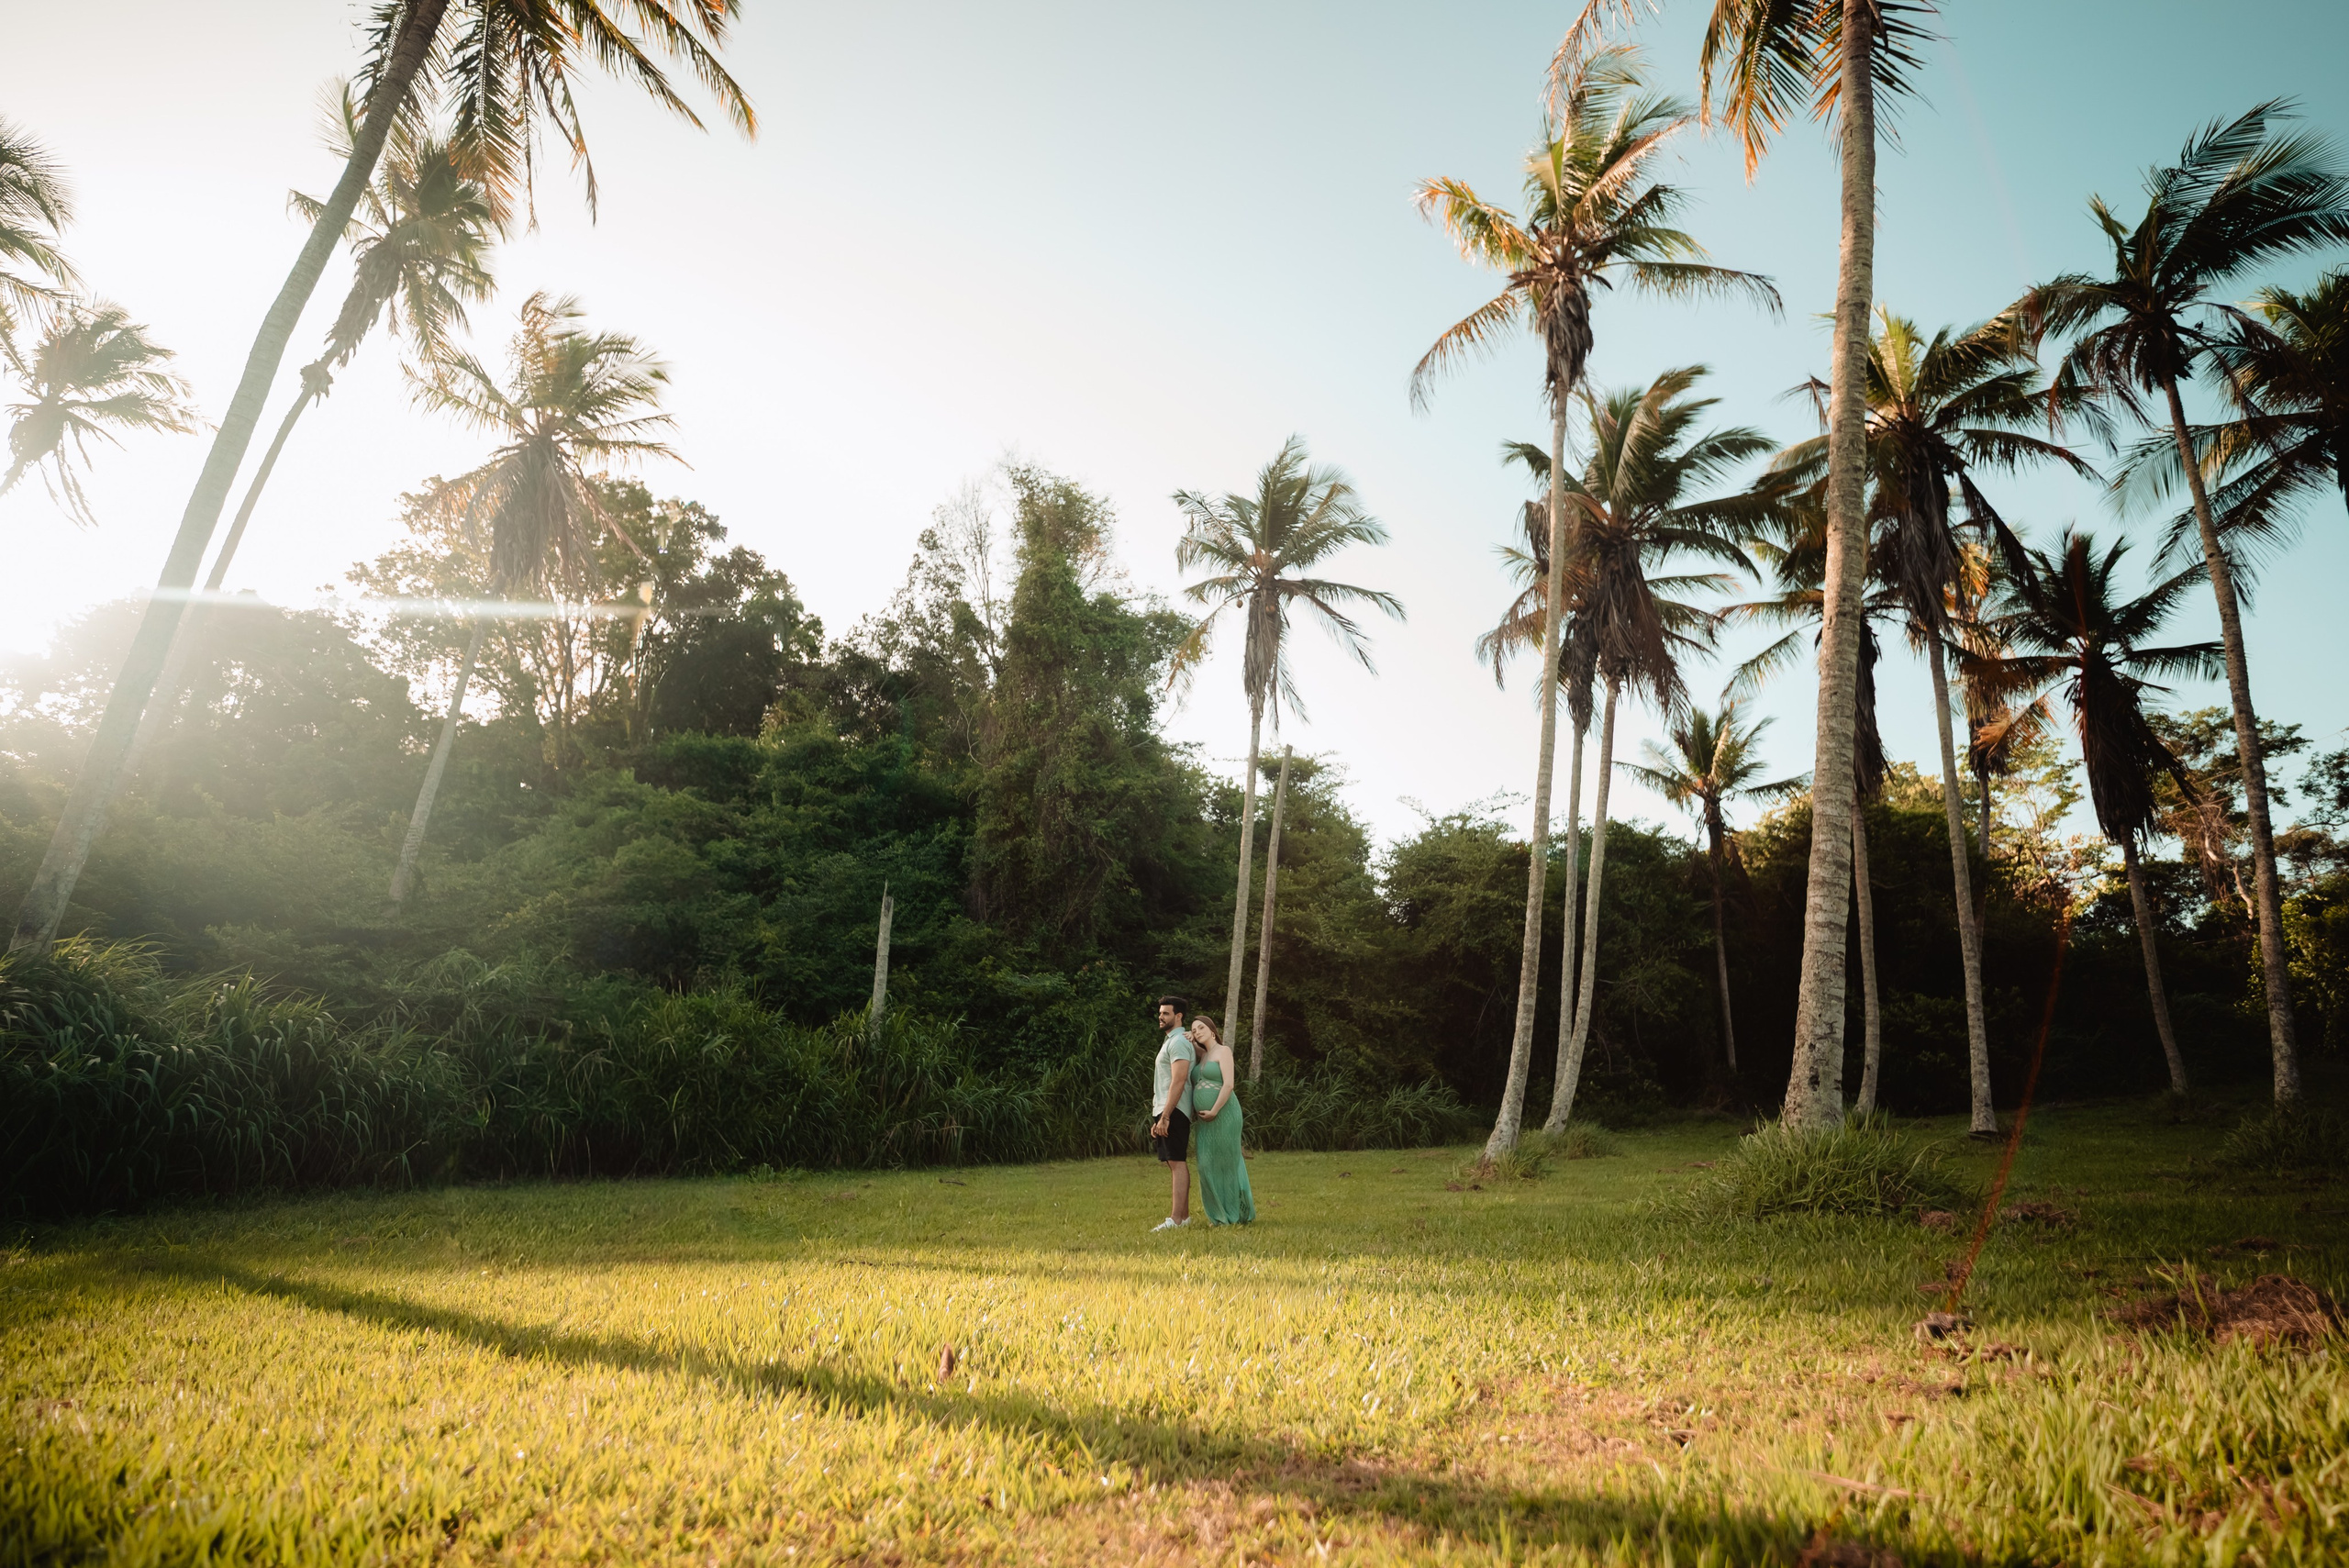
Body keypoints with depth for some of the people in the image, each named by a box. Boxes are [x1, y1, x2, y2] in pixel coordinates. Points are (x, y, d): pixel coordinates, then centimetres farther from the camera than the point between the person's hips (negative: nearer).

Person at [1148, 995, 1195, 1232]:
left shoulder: (1178, 1042, -12)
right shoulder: (1171, 1041, 19)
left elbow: (1178, 1081, -20)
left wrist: (1165, 1117, -24)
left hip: (1173, 1111, -11)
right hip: (1164, 1111, 11)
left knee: (1177, 1163, -12)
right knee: (1175, 1163, 12)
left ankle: (1176, 1219, -15)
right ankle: (1184, 1215, 16)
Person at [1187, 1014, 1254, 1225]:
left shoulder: (1223, 1051, -6)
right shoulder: (1202, 1056, 17)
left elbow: (1229, 1084, -15)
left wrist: (1214, 1111, -17)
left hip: (1223, 1115, -8)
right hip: (1205, 1119, 8)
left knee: (1226, 1164, -2)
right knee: (1209, 1166, 6)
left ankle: (1237, 1214, 10)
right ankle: (1221, 1216, 15)